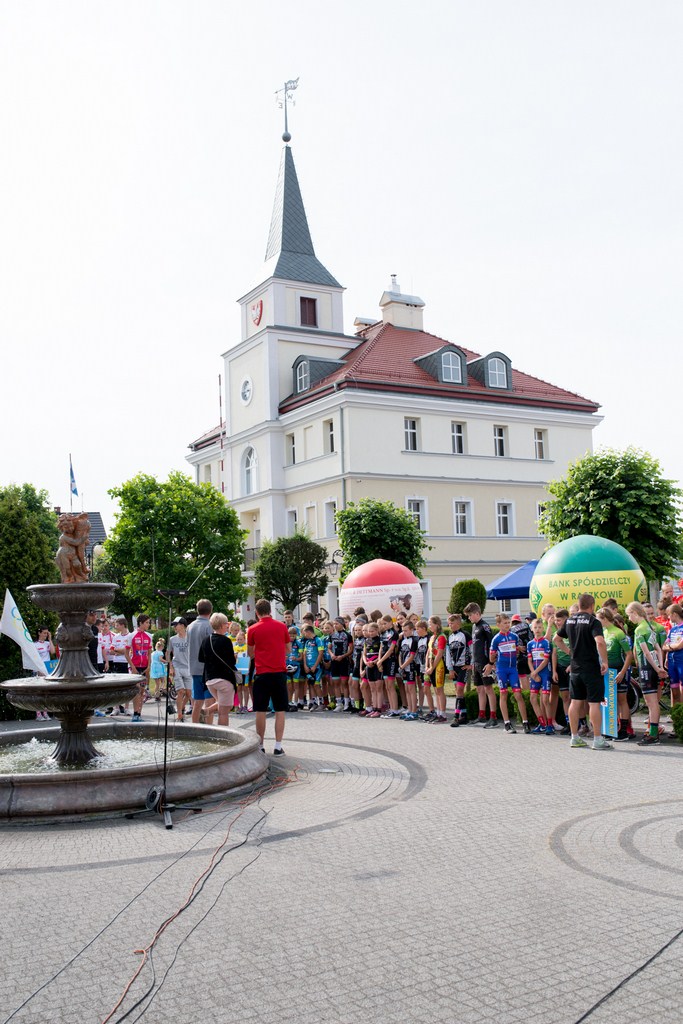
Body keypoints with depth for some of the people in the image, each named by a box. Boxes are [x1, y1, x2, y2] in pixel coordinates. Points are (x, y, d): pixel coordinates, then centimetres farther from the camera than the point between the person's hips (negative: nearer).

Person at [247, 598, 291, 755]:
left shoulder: (253, 630, -2)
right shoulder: (281, 626, 1)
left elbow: (250, 653, 9)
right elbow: (288, 649, 12)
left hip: (262, 673, -1)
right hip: (279, 673, 1)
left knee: (261, 711, 6)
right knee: (280, 710, 6)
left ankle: (260, 746, 11)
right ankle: (278, 746, 4)